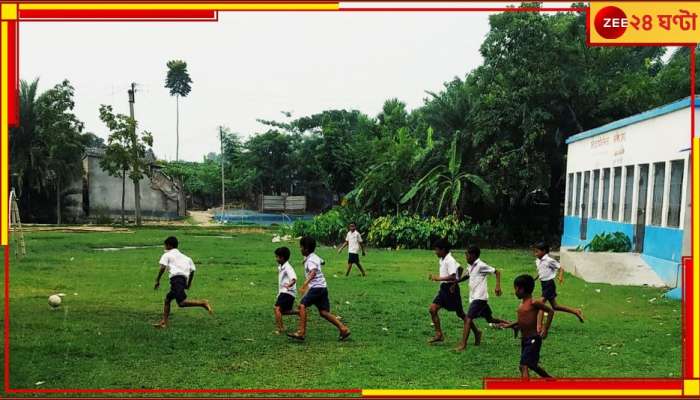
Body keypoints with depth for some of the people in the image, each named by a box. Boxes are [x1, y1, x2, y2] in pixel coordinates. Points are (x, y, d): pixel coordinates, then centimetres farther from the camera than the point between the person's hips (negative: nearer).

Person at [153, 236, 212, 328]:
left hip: (176, 278, -8)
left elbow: (163, 267, -5)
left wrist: (157, 280, 0)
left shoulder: (167, 255, 11)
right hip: (184, 279, 8)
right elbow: (192, 270, 21)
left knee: (182, 302, -17)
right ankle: (164, 322, 16)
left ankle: (203, 303, -27)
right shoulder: (184, 257, 28)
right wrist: (189, 283, 29)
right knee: (167, 299, 19)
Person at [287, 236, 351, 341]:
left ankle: (301, 333, -17)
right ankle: (343, 329, 6)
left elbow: (313, 272, -31)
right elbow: (321, 262, 40)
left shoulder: (310, 260, -13)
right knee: (324, 312, 8)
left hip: (316, 287, -10)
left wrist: (306, 283, -45)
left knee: (302, 305, -14)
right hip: (322, 287, 10)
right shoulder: (315, 257, 16)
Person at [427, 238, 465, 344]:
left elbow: (453, 277, -27)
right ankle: (439, 334, 2)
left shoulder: (450, 260, -18)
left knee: (460, 313, 2)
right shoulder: (441, 260, 10)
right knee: (432, 309, -3)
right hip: (444, 288, 9)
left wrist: (438, 278, -27)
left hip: (451, 289, -9)